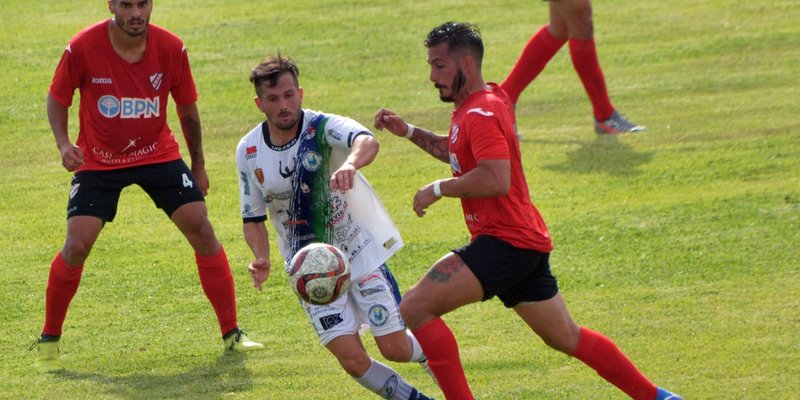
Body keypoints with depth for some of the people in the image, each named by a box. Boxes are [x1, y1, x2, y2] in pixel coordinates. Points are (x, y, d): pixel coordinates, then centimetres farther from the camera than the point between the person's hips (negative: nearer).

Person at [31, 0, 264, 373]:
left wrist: (198, 165, 10)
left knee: (201, 230, -9)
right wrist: (64, 145, -19)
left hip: (158, 154, 2)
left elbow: (187, 107, 2)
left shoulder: (171, 49, -14)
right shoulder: (83, 48, -20)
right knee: (76, 246, -14)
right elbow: (57, 98, -3)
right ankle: (48, 341, 7)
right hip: (98, 160, -2)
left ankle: (232, 334, 2)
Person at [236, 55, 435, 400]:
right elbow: (253, 218, 6)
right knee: (352, 359, -12)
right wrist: (261, 259, -14)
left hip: (360, 251, -2)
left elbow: (367, 142, -41)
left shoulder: (323, 128, -18)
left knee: (396, 349, -2)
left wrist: (351, 163, -64)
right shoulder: (248, 152, -5)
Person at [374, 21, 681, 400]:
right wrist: (408, 131, 23)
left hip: (505, 241, -10)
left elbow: (495, 180, -29)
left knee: (415, 307, -17)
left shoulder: (481, 114, -14)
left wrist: (437, 189, -18)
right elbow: (459, 154, 34)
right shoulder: (488, 100, 16)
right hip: (527, 242, 10)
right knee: (566, 338, 19)